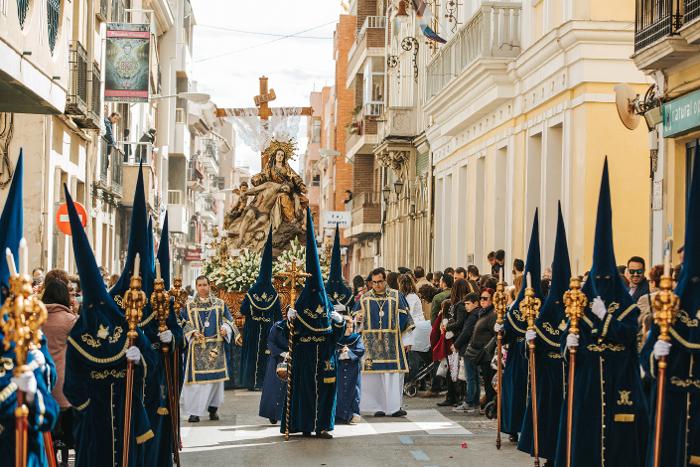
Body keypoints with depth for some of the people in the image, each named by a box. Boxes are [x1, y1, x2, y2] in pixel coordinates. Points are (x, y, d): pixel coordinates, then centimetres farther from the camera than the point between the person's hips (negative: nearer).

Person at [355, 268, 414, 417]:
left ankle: (395, 406, -2)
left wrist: (406, 340, 1)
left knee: (394, 374, -5)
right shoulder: (365, 298, 9)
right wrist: (358, 319, -14)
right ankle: (378, 406, 6)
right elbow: (356, 318, 11)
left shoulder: (396, 296, 5)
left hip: (393, 343, -1)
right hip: (372, 343, 1)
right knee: (375, 375, 0)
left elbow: (404, 318, 6)